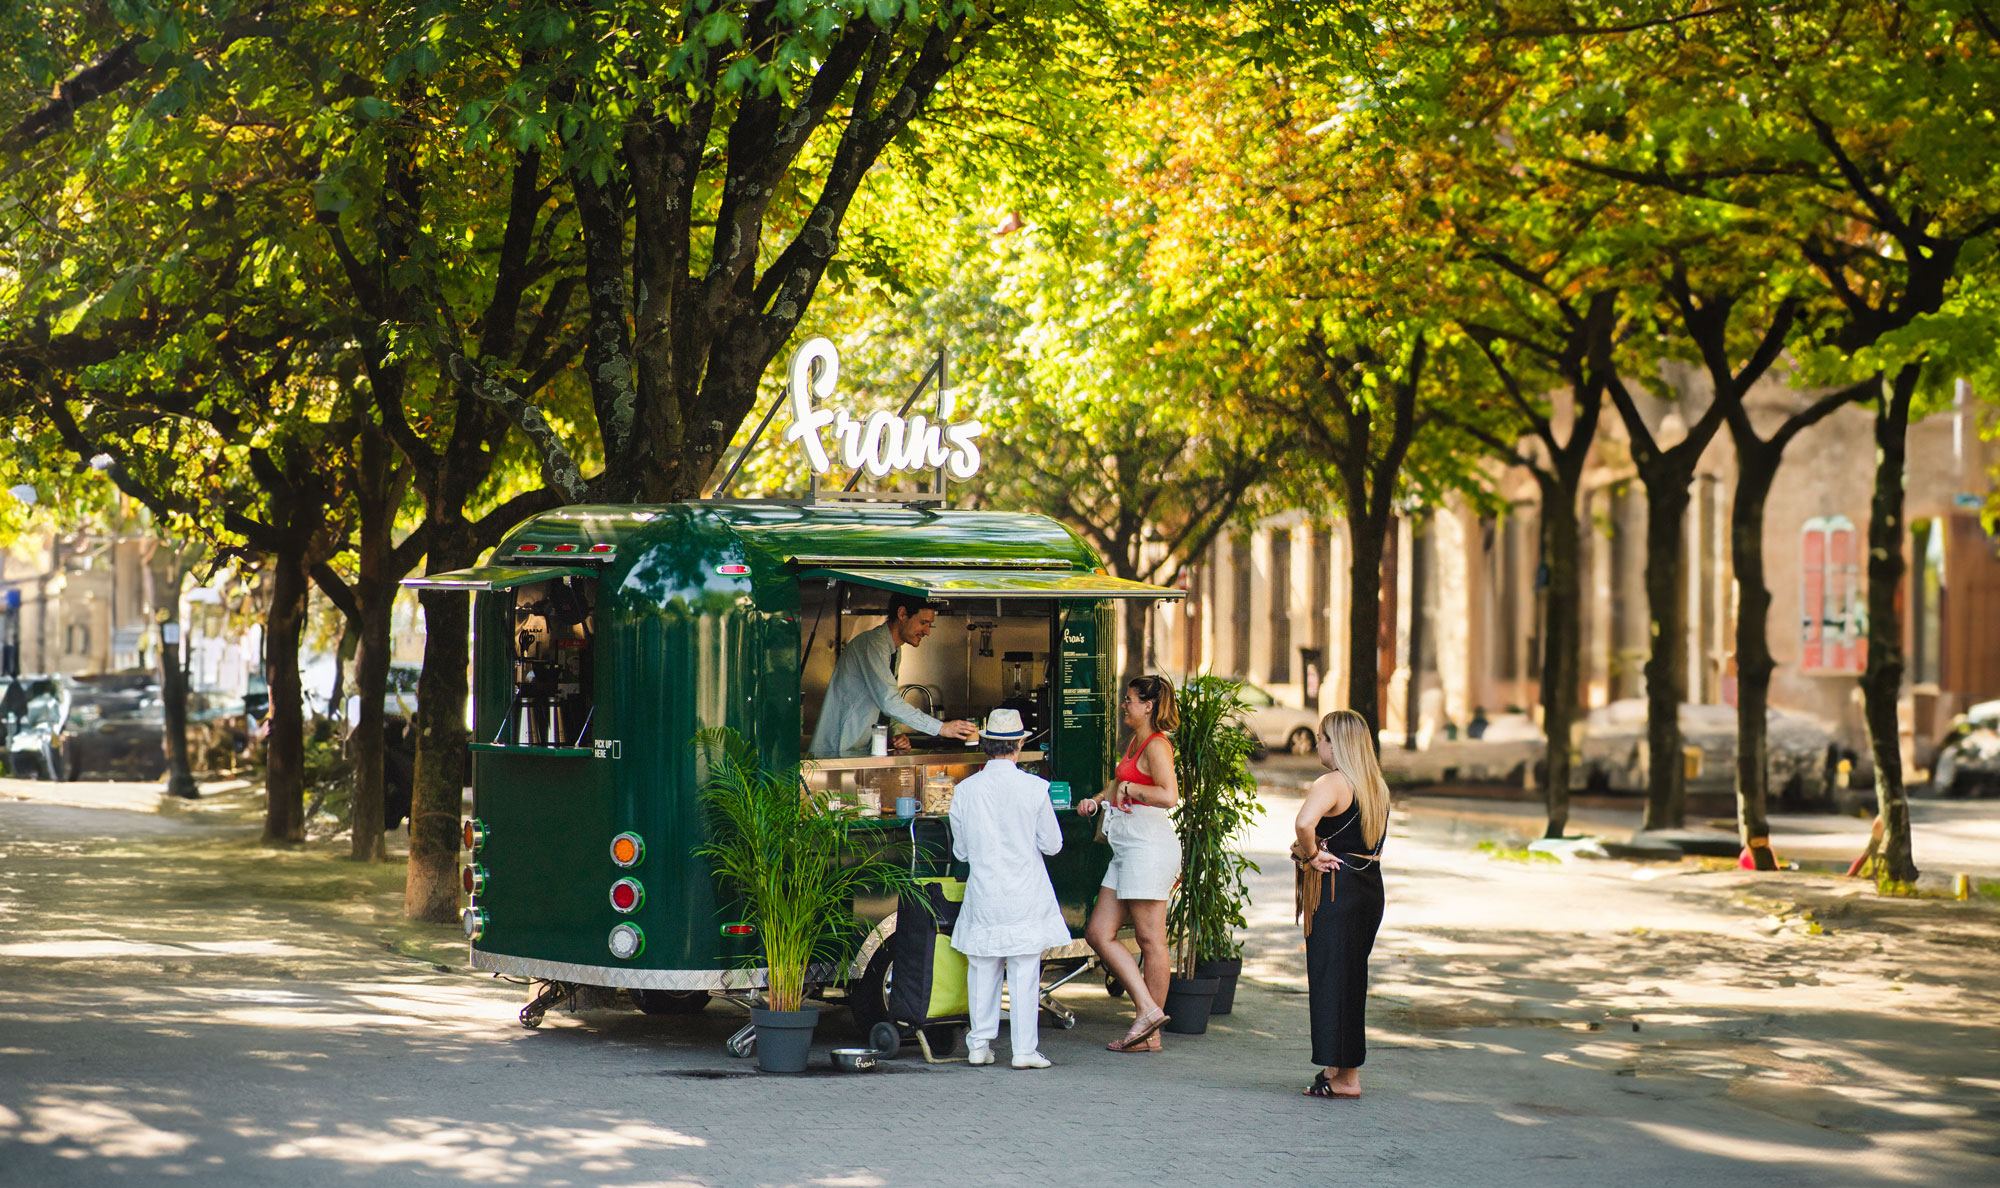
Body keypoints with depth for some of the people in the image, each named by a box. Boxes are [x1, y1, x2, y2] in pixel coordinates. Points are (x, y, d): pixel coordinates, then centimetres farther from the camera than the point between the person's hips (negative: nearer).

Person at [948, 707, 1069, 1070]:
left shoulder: (964, 791, -3)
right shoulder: (1034, 788, -10)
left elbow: (960, 851, 7)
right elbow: (1052, 844, -1)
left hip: (984, 891, 2)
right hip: (1027, 896, -2)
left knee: (983, 970, 12)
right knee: (1025, 972, 2)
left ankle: (980, 1045, 15)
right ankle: (1025, 1049, 3)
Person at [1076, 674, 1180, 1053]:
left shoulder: (1157, 745, -11)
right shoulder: (1134, 742, 17)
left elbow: (1169, 795, -27)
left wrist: (1129, 788, -14)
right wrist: (1098, 799, 19)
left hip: (1149, 844, -10)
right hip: (1127, 848, 10)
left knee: (1150, 940, -4)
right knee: (1098, 933, 6)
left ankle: (1151, 1035, 0)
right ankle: (1147, 1008, 7)